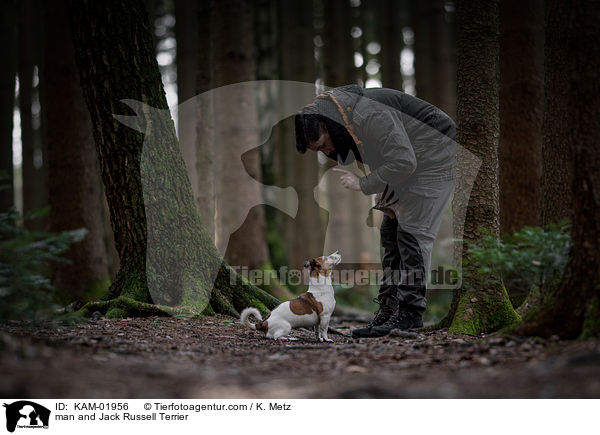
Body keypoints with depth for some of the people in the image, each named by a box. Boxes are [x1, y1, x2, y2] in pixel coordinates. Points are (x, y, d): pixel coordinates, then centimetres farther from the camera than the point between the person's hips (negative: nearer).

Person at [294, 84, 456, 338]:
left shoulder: (371, 115, -31)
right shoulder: (344, 117, 1)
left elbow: (403, 162, -34)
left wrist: (363, 184, -25)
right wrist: (385, 194, 2)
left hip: (434, 159, -10)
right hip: (408, 160, 10)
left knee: (413, 233, -14)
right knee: (391, 231, 6)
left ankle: (411, 311, -11)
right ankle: (389, 308, 8)